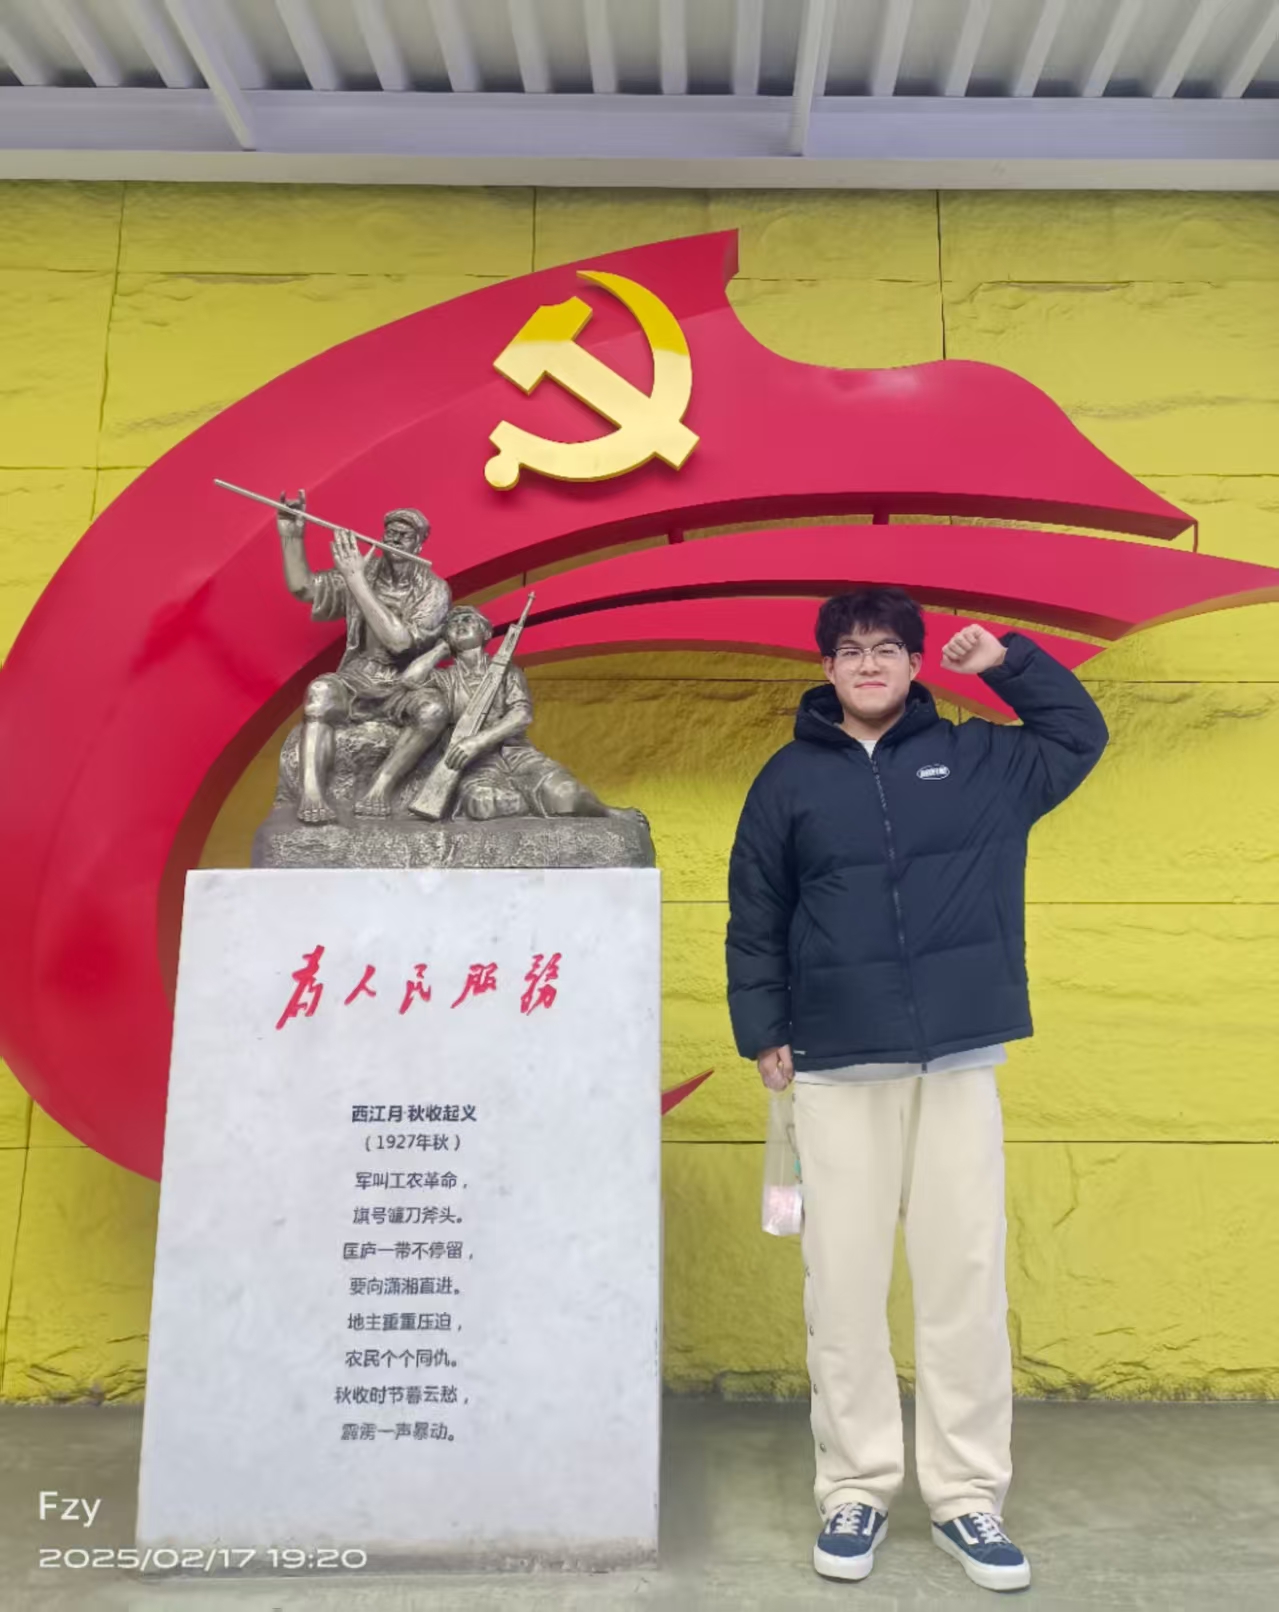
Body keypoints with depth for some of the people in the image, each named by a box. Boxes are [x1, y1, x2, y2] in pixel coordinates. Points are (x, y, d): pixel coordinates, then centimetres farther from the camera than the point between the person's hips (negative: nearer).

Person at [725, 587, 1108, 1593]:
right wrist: (764, 1034, 1)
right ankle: (857, 1489, 20)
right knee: (845, 1281, 4)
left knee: (967, 1277, 6)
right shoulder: (791, 778, 4)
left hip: (960, 1061, 1)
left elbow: (1080, 737, 21)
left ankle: (967, 1495, 21)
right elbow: (754, 922, 6)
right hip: (838, 1069, -1)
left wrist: (1010, 661, 9)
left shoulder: (976, 760, 8)